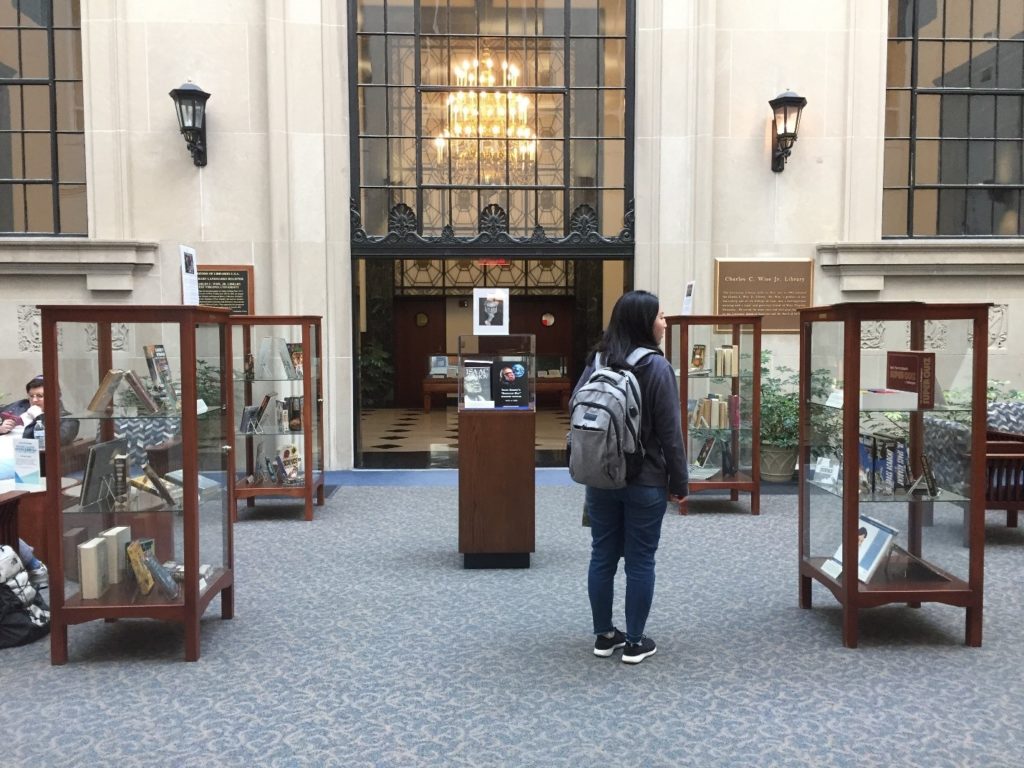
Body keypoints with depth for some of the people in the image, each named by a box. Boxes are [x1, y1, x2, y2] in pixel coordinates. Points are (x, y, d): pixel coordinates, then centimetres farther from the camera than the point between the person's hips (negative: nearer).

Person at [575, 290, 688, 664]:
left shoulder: (596, 363, 2)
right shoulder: (657, 367, -14)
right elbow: (670, 433, -13)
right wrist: (679, 482, -3)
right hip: (645, 482, -5)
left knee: (602, 556, 12)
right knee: (640, 561, 6)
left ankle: (604, 635, 24)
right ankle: (635, 642, 17)